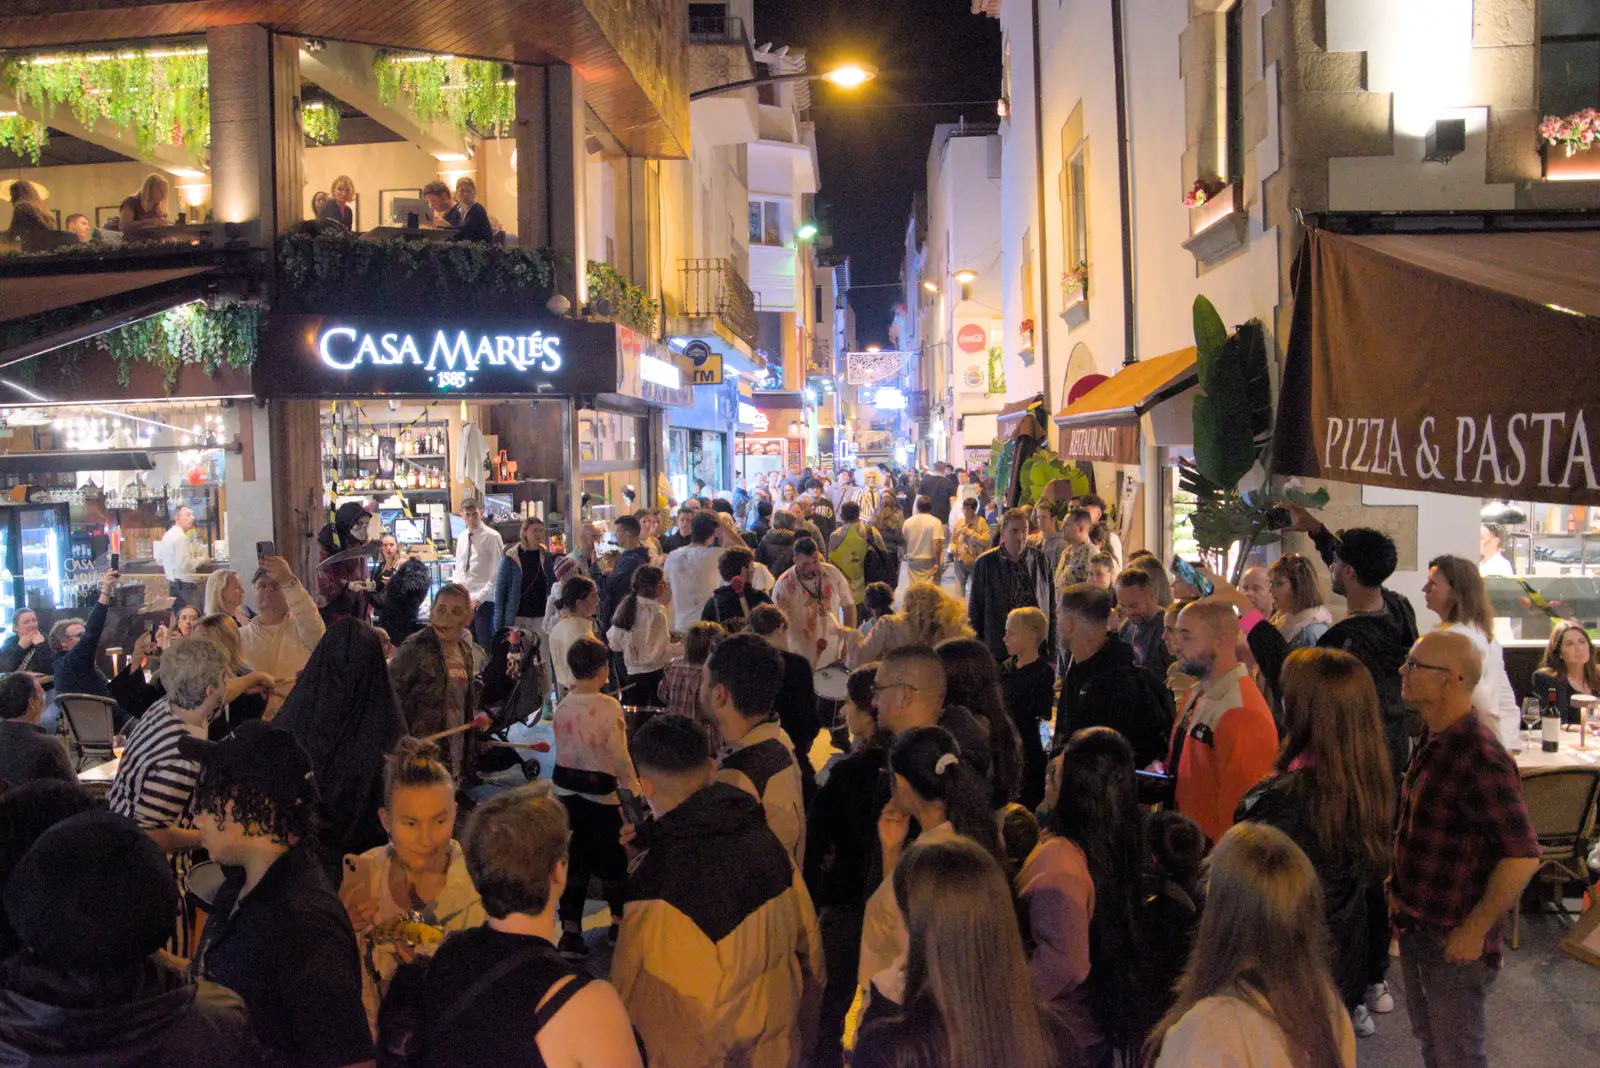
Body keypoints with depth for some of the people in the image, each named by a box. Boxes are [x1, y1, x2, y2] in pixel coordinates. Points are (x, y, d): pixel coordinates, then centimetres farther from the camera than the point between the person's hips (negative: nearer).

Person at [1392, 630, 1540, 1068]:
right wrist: (1401, 886, 14)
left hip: (1453, 938, -8)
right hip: (1417, 924, 8)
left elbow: (1523, 857, -28)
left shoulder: (1480, 759, -27)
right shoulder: (1434, 739, 3)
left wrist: (1474, 931, -22)